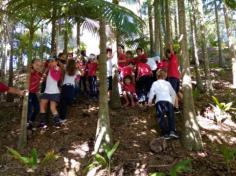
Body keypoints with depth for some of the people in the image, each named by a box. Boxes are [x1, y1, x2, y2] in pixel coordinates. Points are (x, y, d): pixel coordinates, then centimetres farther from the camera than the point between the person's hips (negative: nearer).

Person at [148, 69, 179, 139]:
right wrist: (173, 102, 39)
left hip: (159, 101, -2)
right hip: (169, 101, 2)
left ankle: (165, 133, -15)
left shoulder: (155, 83, 15)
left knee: (161, 118, -4)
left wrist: (150, 101, 18)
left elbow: (152, 93, 5)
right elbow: (173, 94, 27)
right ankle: (172, 131, -14)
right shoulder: (168, 83, 23)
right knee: (171, 117, 5)